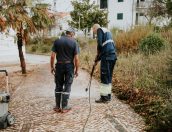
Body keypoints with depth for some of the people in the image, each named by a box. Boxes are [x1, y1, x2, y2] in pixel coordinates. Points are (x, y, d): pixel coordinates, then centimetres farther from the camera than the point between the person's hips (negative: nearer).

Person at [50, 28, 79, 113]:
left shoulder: (57, 41, 1)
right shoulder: (74, 42, -5)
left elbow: (52, 56, -4)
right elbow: (76, 58, -8)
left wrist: (52, 67, 6)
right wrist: (76, 70, 1)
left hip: (59, 65, 2)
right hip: (69, 66, -2)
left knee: (58, 86, 11)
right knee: (67, 86, 5)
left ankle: (57, 106, 16)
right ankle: (64, 107, 8)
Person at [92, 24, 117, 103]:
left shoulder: (100, 30, 1)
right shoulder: (107, 31, 25)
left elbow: (100, 44, -13)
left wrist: (97, 56, 2)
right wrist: (98, 58, 22)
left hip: (107, 57, -8)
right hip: (113, 56, 8)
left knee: (104, 77, -3)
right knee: (109, 77, 14)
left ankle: (104, 97, 0)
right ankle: (108, 96, 20)